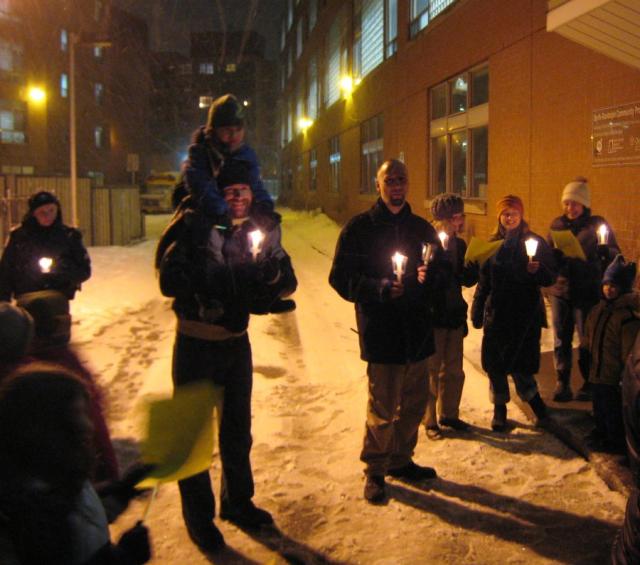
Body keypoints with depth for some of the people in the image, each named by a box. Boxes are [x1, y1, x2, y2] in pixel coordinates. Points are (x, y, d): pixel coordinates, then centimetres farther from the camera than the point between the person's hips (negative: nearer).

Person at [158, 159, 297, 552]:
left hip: (236, 341, 5)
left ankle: (237, 501, 38)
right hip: (196, 345, -4)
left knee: (238, 427, 19)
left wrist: (273, 273, -24)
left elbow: (287, 282, -3)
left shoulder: (263, 230, -1)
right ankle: (198, 516, 22)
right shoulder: (196, 229, -13)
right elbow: (169, 279, -20)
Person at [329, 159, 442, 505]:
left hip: (416, 330, 6)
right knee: (383, 407, -2)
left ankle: (400, 460, 32)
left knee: (414, 401, 14)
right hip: (381, 332, -5)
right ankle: (374, 471, 15)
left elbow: (440, 269, 16)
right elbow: (341, 277, -7)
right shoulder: (359, 228, -3)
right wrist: (378, 288, -21)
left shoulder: (421, 228, 12)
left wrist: (429, 275, -7)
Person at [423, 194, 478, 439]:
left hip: (454, 316, 6)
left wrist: (473, 267, -10)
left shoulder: (459, 245, 6)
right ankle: (430, 420, 15)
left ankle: (449, 414, 29)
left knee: (453, 370, 14)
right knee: (431, 371, 4)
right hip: (433, 317, -6)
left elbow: (467, 281, 9)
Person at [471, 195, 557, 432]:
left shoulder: (536, 242, 0)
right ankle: (499, 408, 22)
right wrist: (477, 312, 3)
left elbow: (550, 279, -3)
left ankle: (534, 401, 23)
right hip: (497, 313, 2)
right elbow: (483, 281, 8)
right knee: (494, 363, 4)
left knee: (521, 365, -3)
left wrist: (537, 270, -24)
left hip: (526, 314, -2)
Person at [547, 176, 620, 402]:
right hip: (560, 290, 3)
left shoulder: (596, 224, -2)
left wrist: (606, 251, -23)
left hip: (588, 292, -3)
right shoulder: (557, 225, 7)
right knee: (561, 339, 7)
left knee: (587, 340, 4)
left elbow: (616, 254, -1)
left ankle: (589, 383, 18)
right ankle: (562, 383, 17)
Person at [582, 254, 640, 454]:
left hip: (615, 376, -8)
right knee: (599, 406, 22)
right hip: (597, 372, 8)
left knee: (613, 409, 3)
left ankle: (616, 441, 17)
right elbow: (588, 338, 20)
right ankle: (601, 431, 40)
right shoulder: (597, 310, 8)